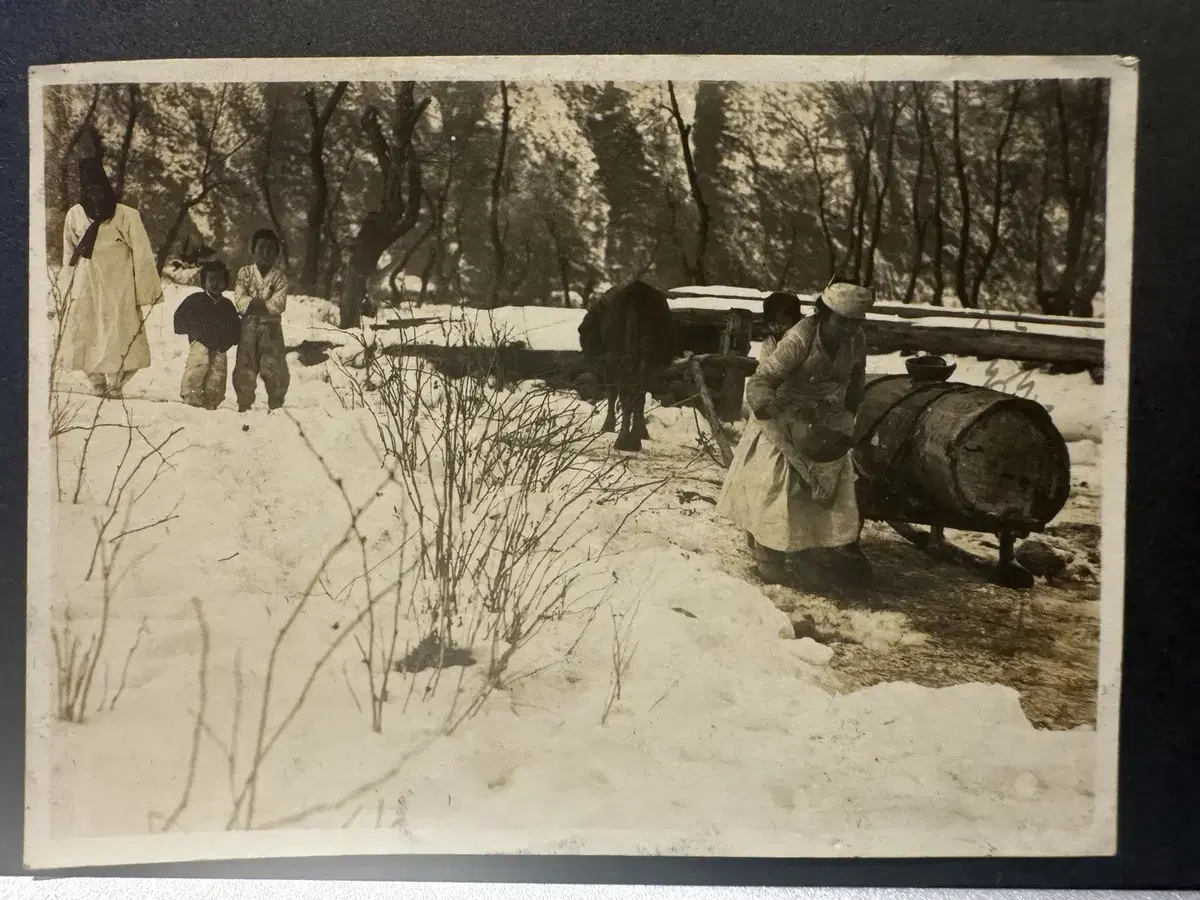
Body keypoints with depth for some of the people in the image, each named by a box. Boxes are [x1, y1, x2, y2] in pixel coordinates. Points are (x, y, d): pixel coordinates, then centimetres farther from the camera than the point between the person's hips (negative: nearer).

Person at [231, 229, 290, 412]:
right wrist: (254, 304, -21)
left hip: (271, 327, -1)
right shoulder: (245, 272, 6)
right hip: (249, 326, 1)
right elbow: (239, 298, -6)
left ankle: (276, 406, 7)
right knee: (245, 367, 0)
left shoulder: (279, 276, 3)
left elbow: (279, 303, -10)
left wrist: (259, 306, -20)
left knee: (275, 367, -4)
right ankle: (244, 405, 10)